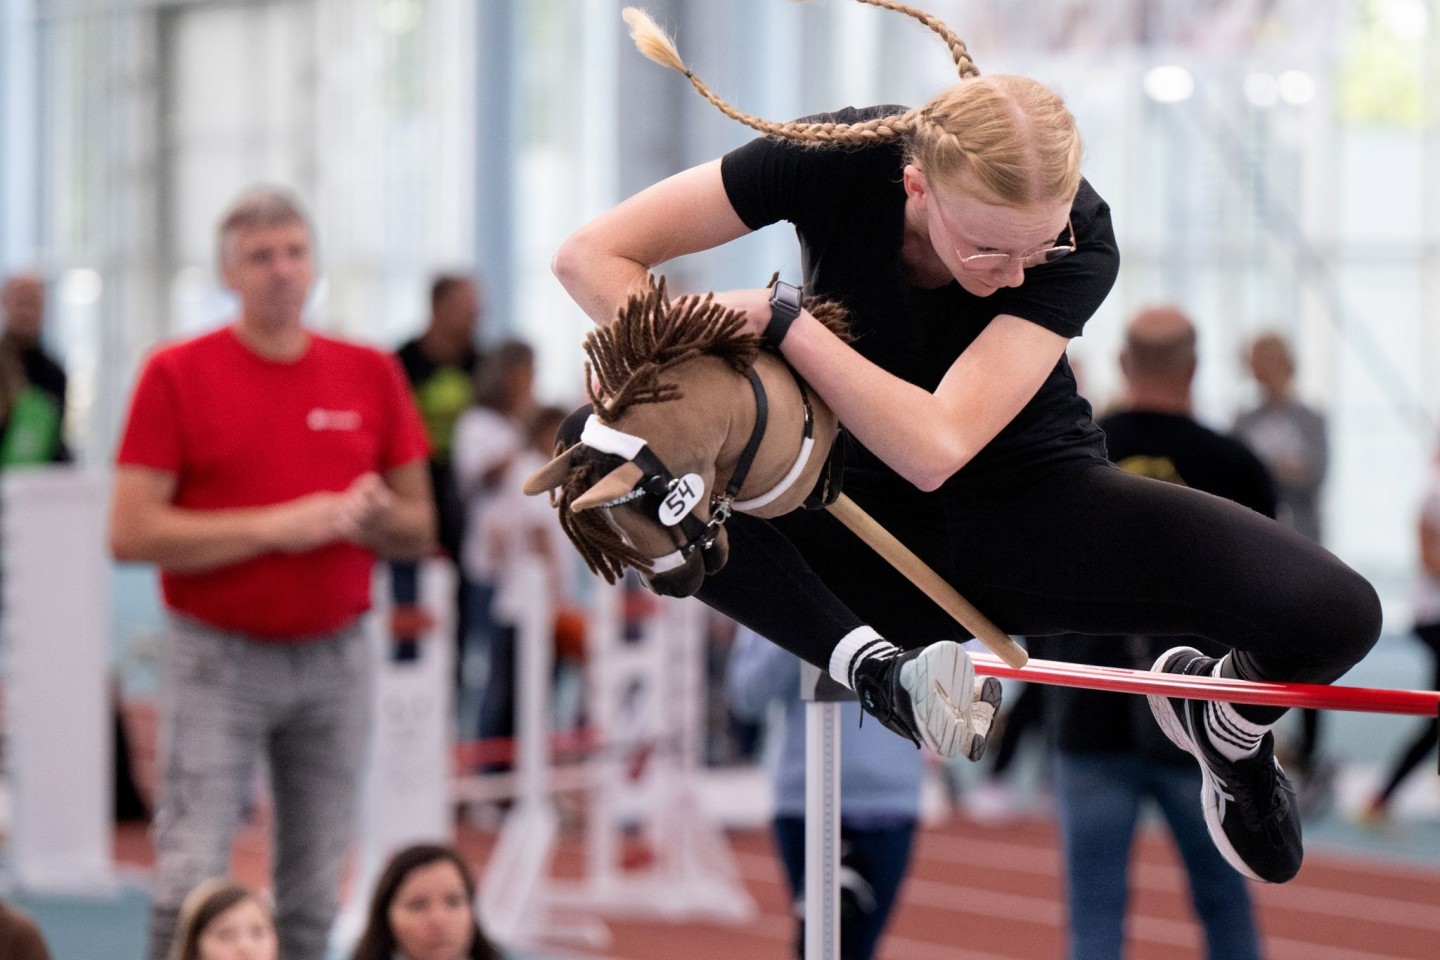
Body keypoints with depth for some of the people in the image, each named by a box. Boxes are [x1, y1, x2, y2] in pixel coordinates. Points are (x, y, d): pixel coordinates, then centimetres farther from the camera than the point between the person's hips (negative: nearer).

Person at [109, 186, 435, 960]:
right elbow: (131, 533, -10)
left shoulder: (371, 374, 8)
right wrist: (273, 526, -16)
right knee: (190, 884, -9)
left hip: (334, 658, 3)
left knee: (314, 894, 6)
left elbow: (419, 528, 14)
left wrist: (373, 516, -10)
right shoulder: (178, 374, -3)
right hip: (217, 658, -3)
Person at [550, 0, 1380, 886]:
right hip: (870, 530, 1)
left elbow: (934, 448, -35)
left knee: (1336, 614, -26)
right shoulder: (840, 161, -22)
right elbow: (592, 255, -19)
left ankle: (1225, 708, 12)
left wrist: (780, 316, -33)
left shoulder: (1078, 239, -23)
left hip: (1033, 513, -1)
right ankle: (872, 666, -31)